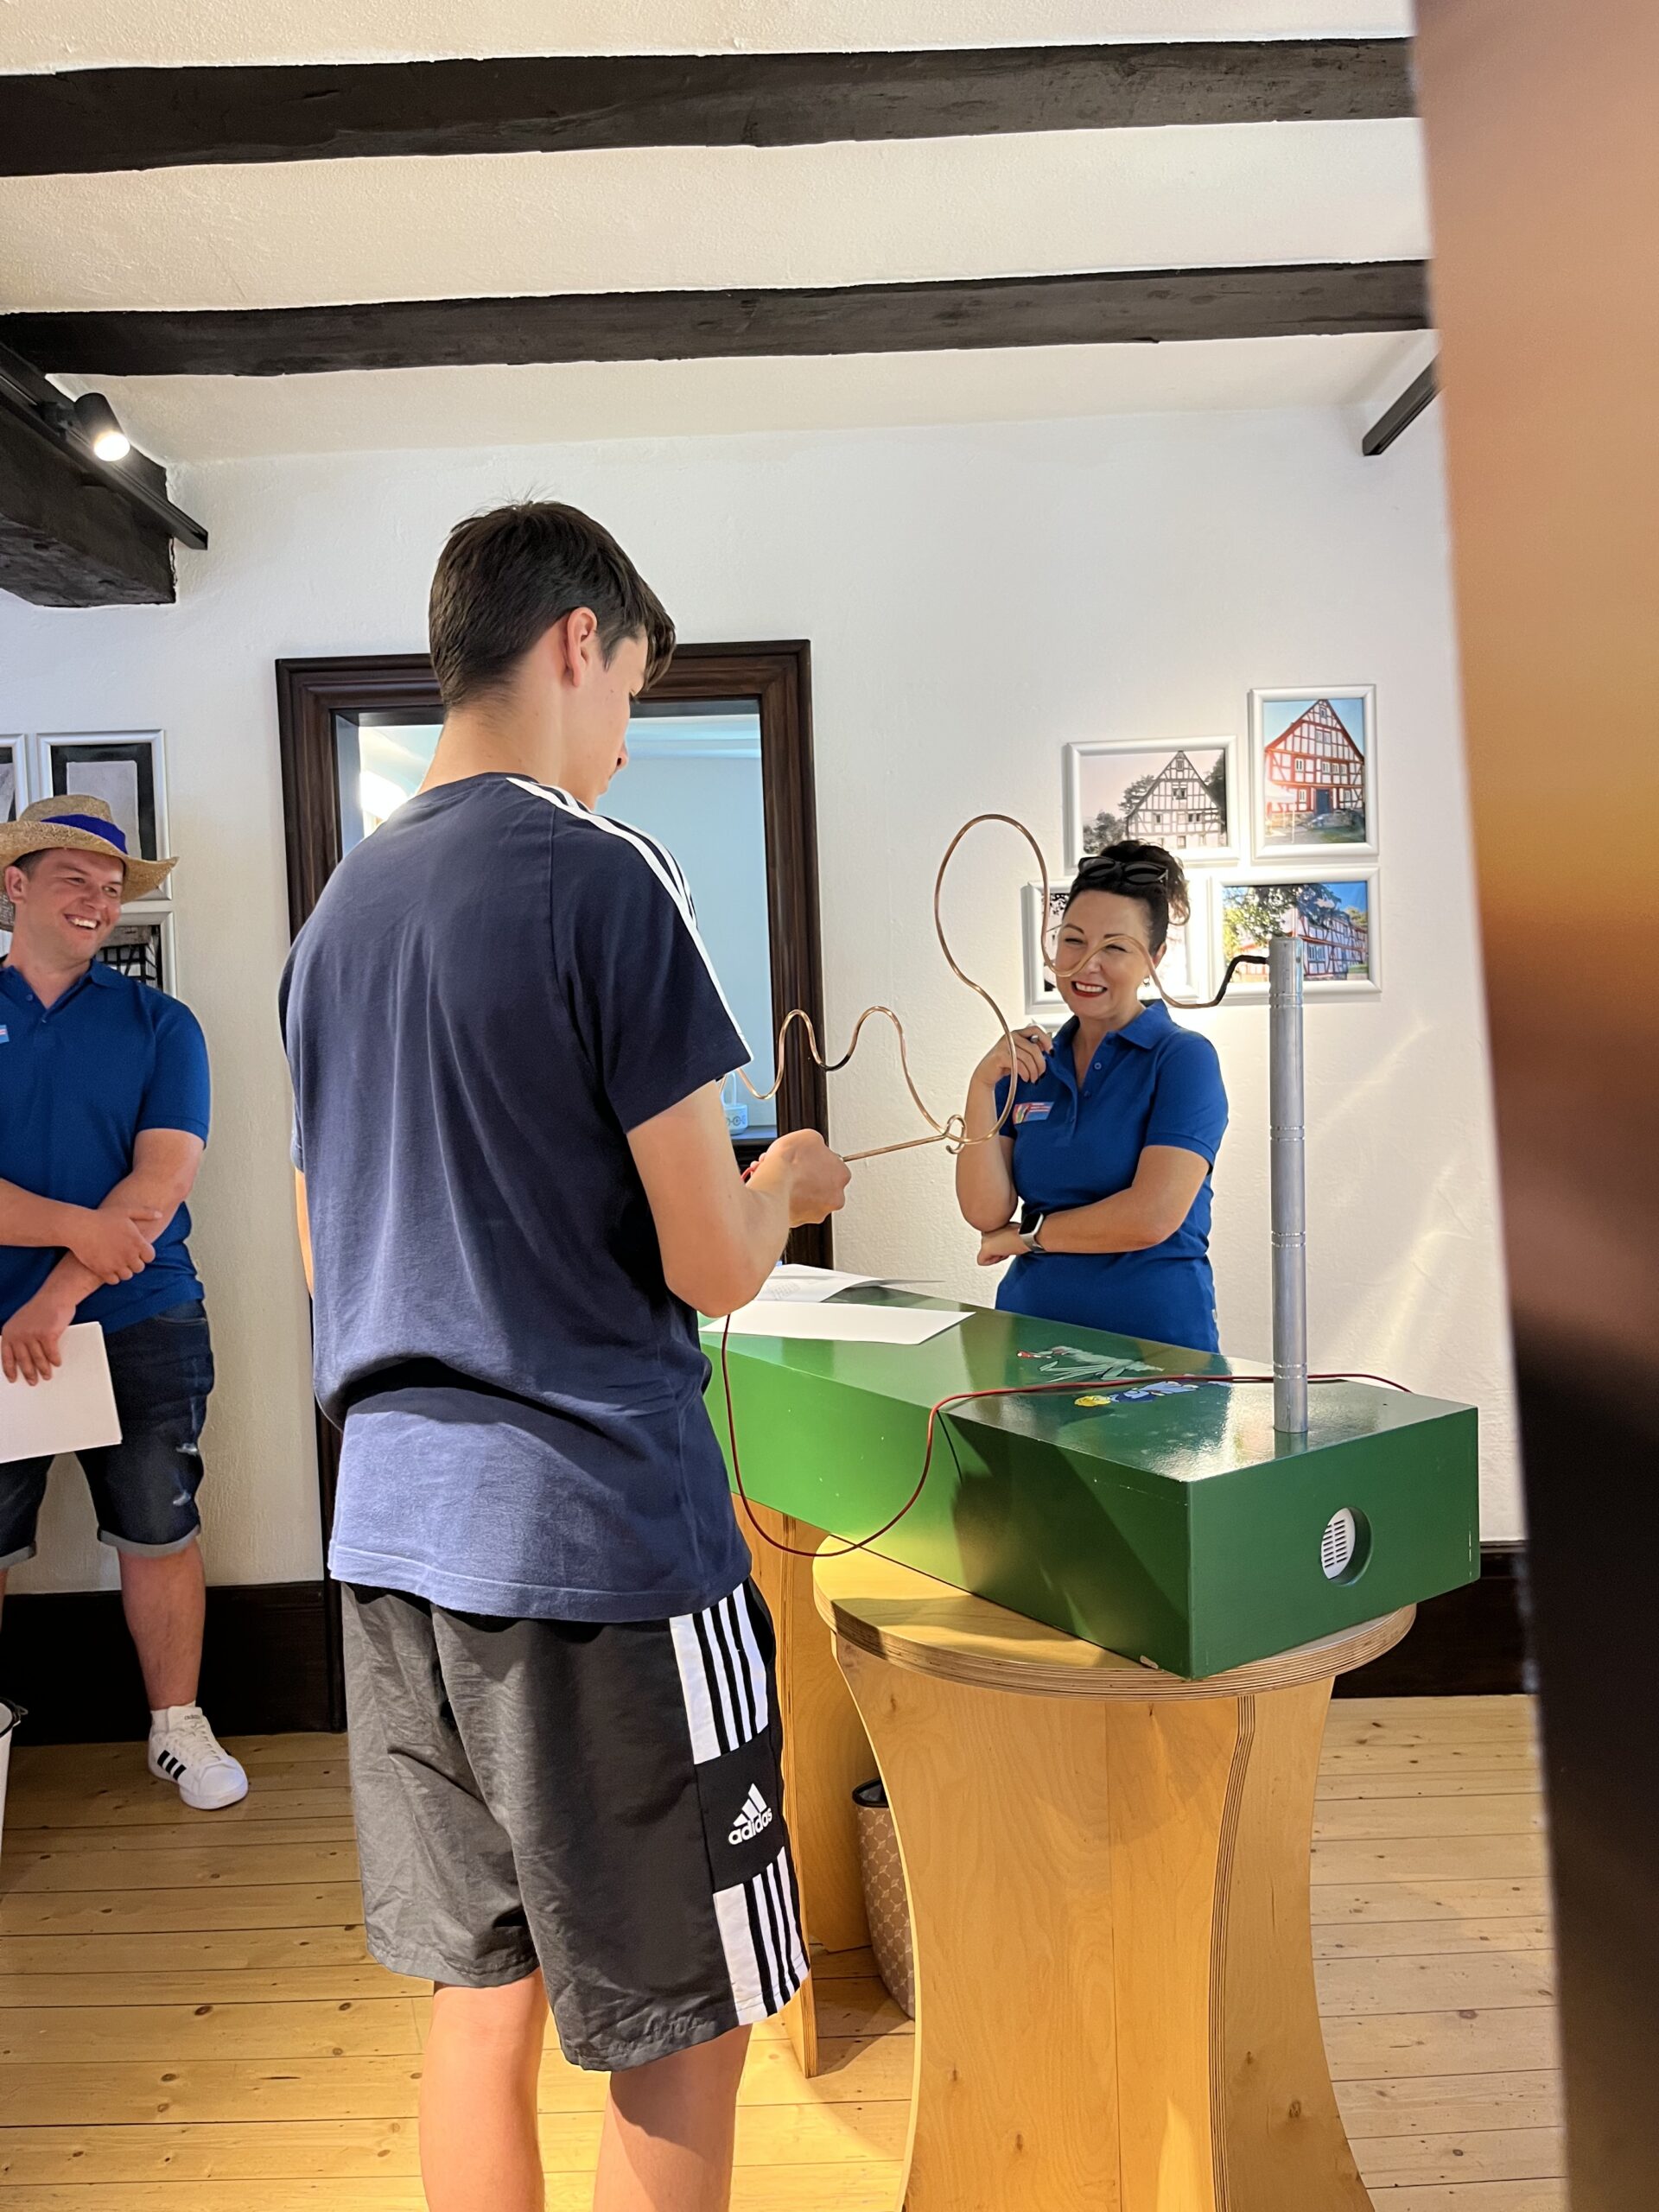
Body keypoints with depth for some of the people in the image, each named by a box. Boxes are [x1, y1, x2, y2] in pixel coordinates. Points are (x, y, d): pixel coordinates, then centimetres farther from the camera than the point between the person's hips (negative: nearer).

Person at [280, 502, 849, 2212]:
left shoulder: (338, 906, 11)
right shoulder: (603, 877, -13)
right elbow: (714, 1267, -16)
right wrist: (785, 1184, 6)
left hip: (394, 1530, 8)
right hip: (600, 1542, -8)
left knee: (480, 2002, 21)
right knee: (681, 2041, 10)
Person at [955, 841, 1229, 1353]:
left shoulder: (1183, 1059, -4)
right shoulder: (1029, 1062, 10)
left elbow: (1152, 1217, -15)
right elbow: (986, 1213, 1)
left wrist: (1028, 1235, -3)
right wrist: (983, 1085, -9)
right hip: (1030, 1325, 4)